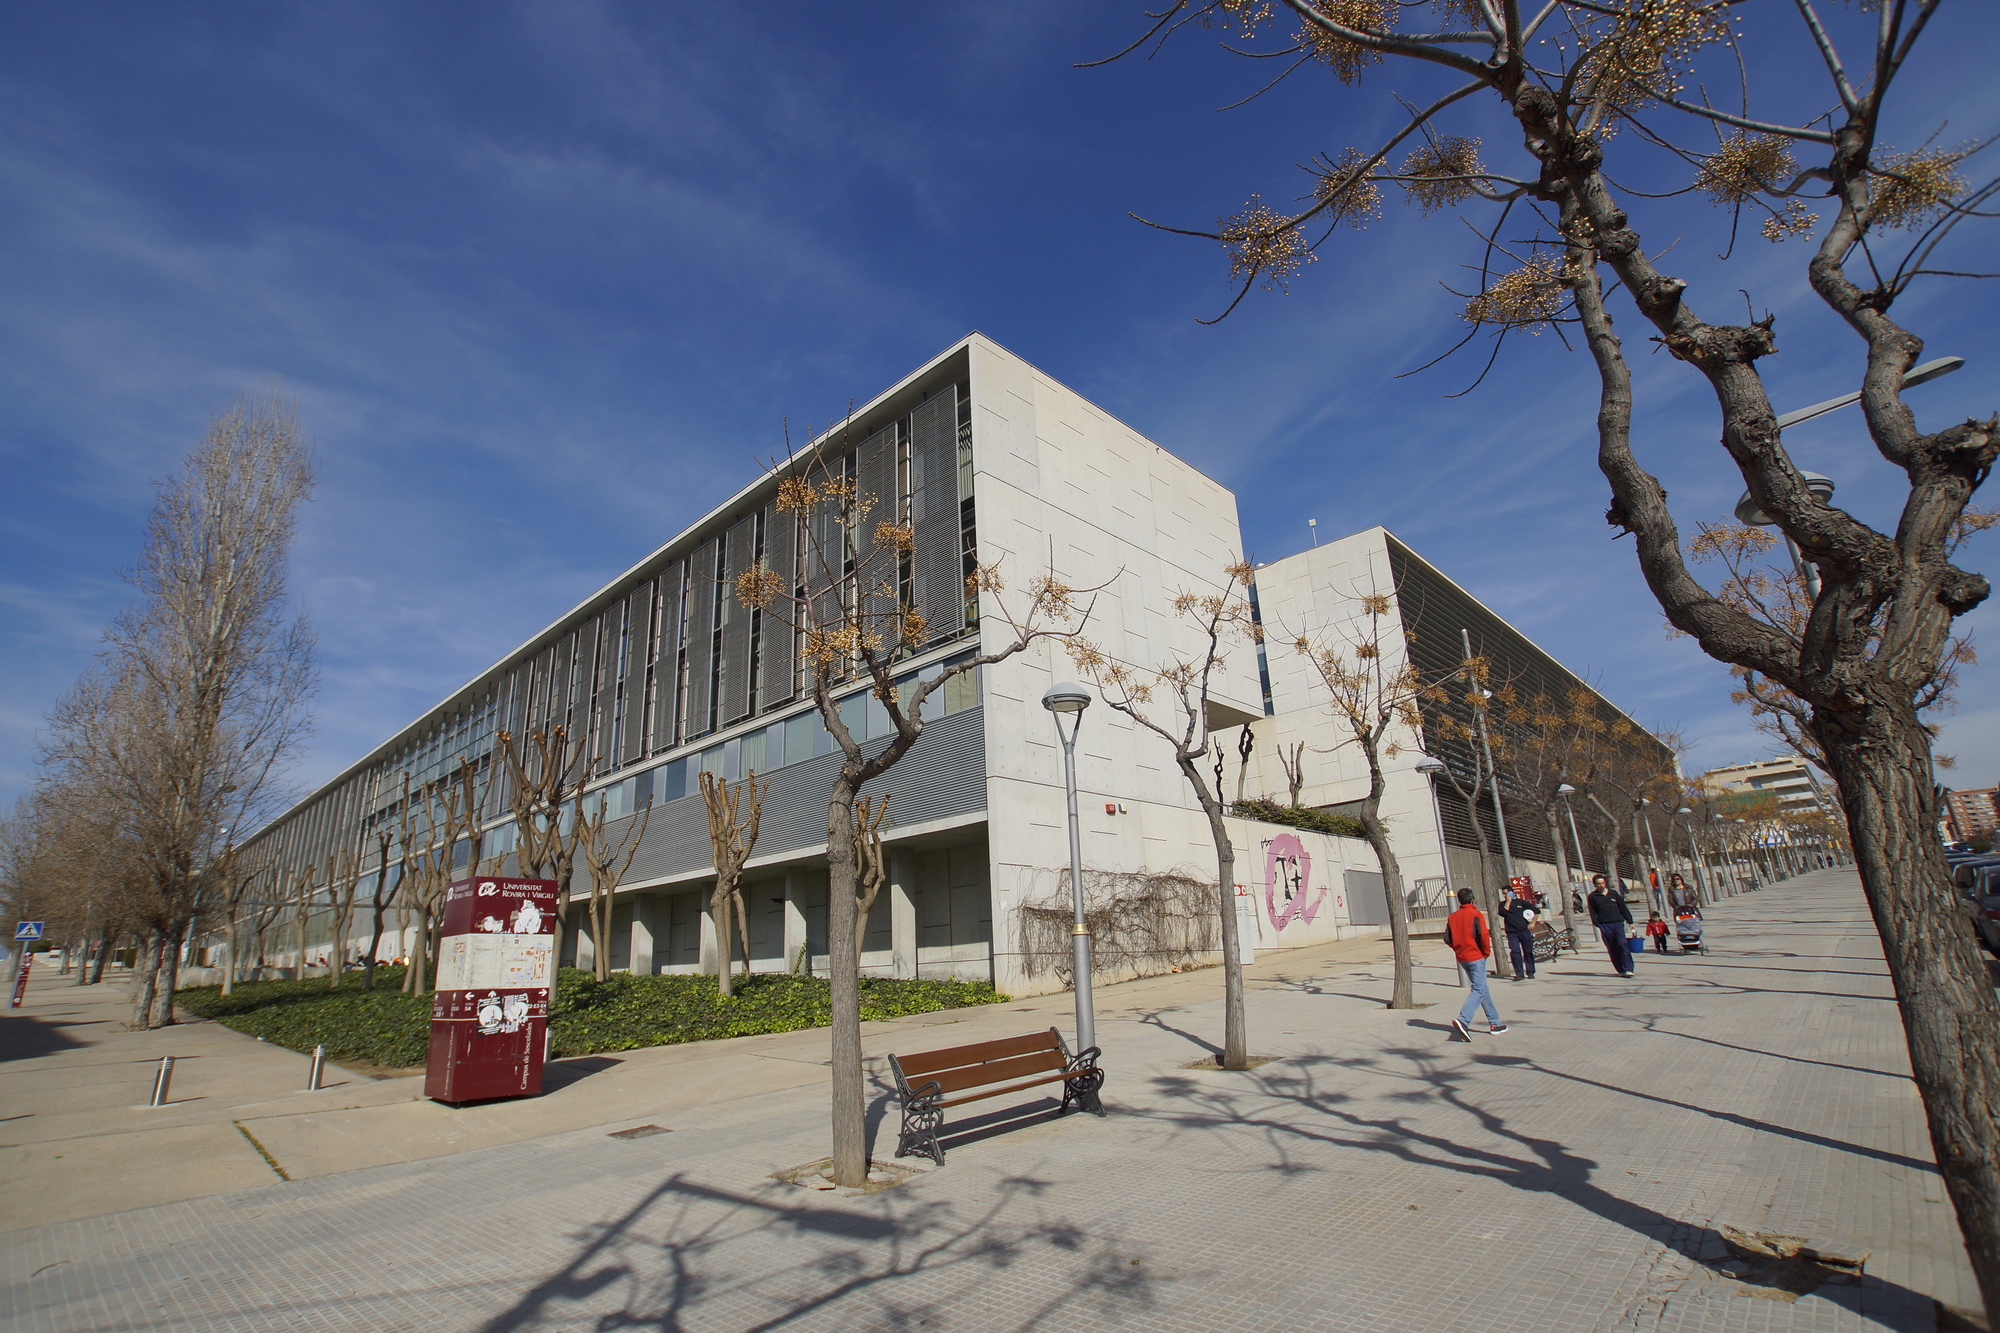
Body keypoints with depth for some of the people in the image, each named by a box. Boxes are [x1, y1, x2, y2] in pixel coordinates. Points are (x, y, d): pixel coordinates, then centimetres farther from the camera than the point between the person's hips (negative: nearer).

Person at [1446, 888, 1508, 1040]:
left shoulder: (1452, 917, 6)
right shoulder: (1476, 914, -9)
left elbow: (1447, 939, 5)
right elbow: (1483, 935, -18)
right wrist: (1487, 952, -4)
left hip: (1462, 958, 6)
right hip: (1476, 957, -6)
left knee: (1483, 989, 17)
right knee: (1478, 991, -7)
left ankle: (1494, 1024, 24)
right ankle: (1463, 1020, -23)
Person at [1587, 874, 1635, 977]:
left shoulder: (1613, 894, 13)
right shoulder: (1592, 897, 6)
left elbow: (1623, 907, 16)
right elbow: (1593, 913, 3)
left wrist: (1630, 921, 11)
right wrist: (1597, 924, -7)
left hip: (1618, 923, 1)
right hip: (1604, 925, -1)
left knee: (1622, 945, -12)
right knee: (1612, 949, 2)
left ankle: (1628, 969, -12)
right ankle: (1621, 970, 9)